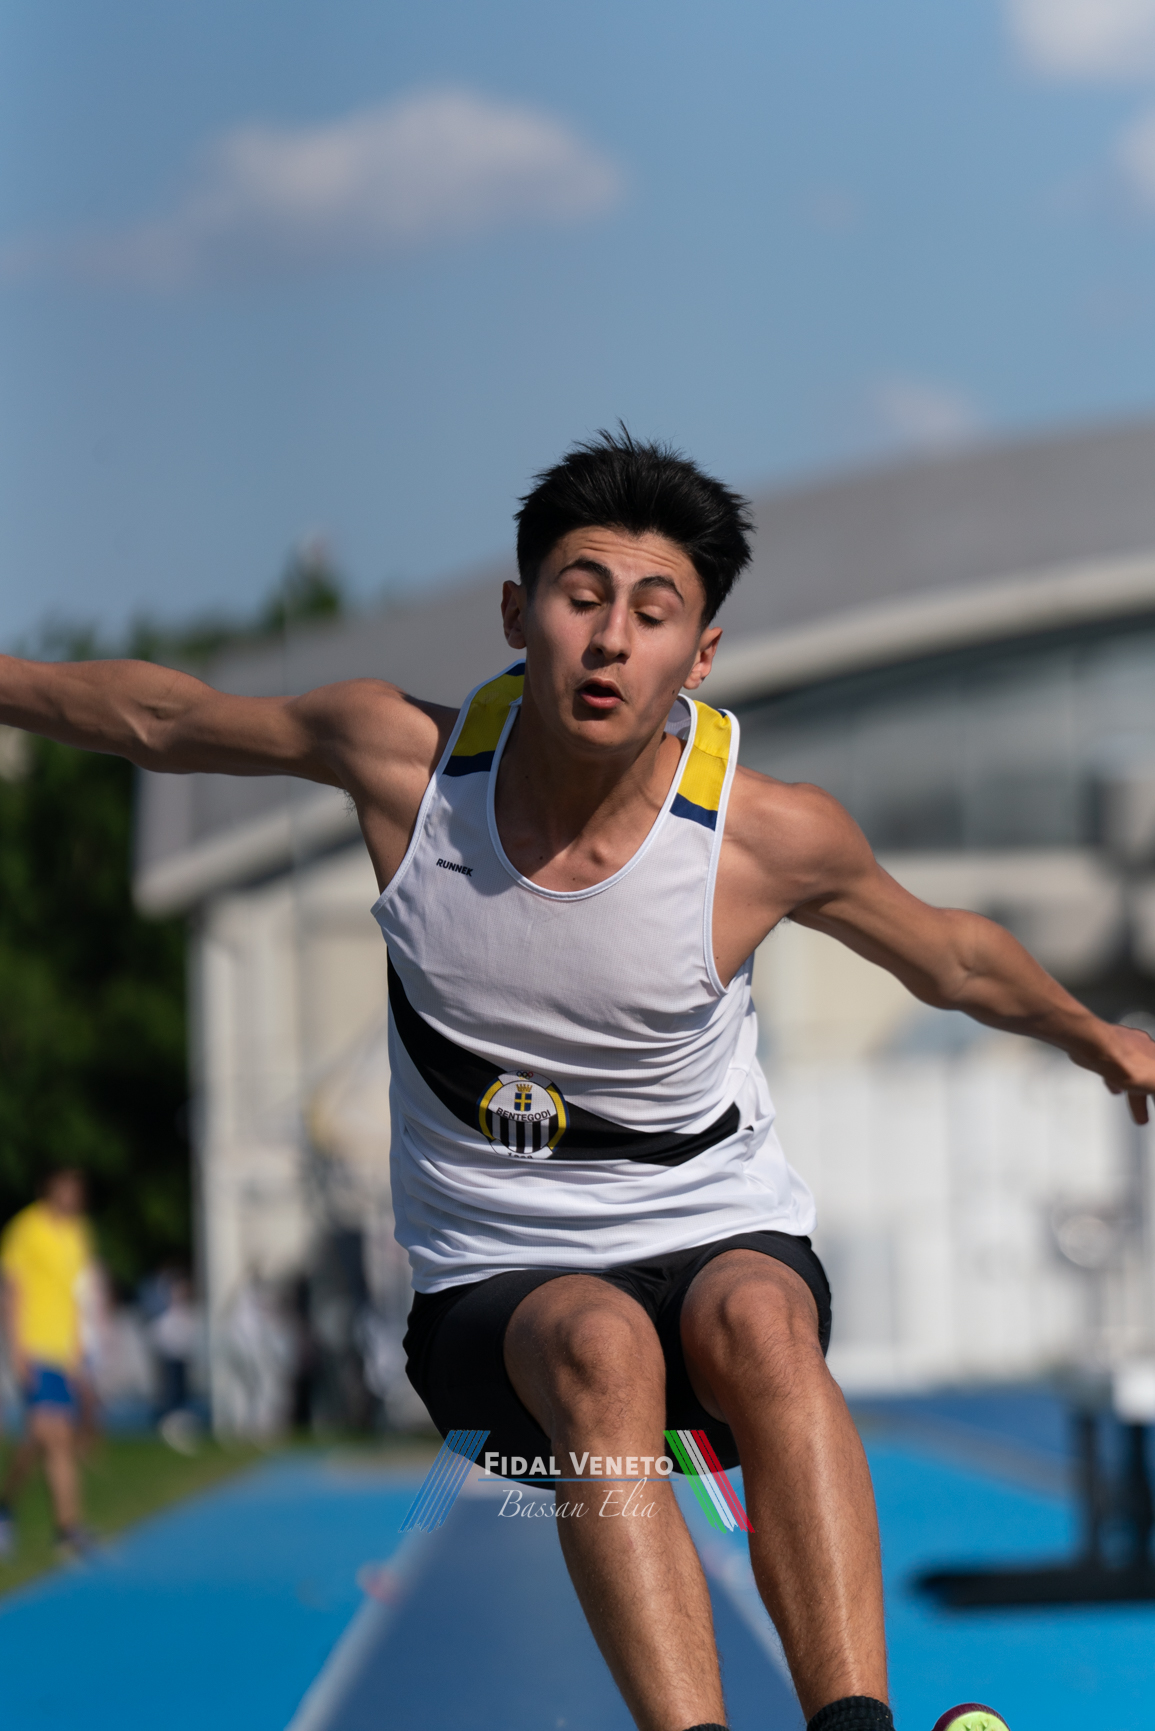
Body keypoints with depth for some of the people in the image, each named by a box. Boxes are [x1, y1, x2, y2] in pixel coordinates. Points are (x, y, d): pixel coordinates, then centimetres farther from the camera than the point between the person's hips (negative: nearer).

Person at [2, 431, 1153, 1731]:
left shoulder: (773, 835, -11)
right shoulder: (404, 756, -9)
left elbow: (948, 958, 10)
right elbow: (165, 717, 10)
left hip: (721, 1242, 0)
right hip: (493, 1286, 0)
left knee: (757, 1321, -38)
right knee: (602, 1345, -37)